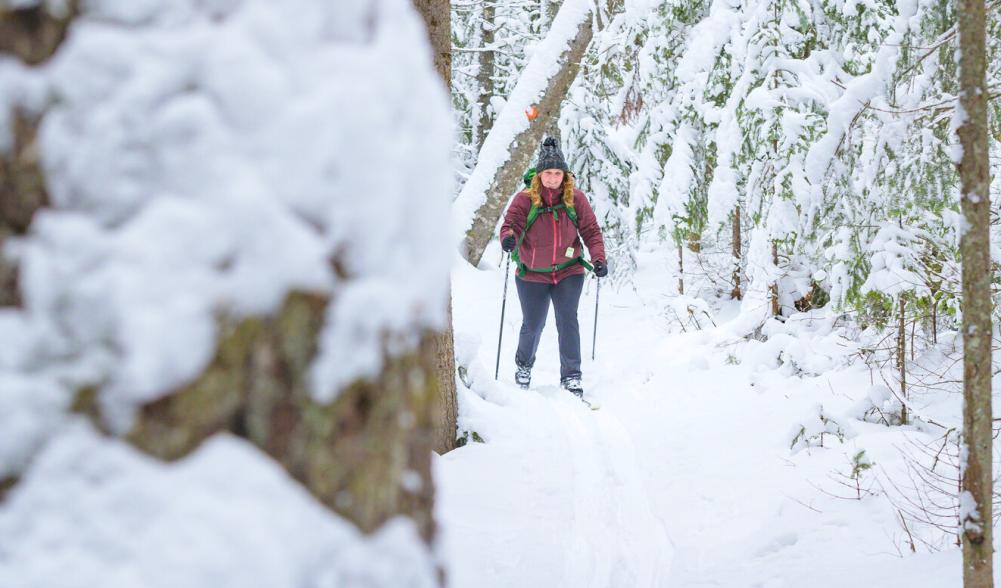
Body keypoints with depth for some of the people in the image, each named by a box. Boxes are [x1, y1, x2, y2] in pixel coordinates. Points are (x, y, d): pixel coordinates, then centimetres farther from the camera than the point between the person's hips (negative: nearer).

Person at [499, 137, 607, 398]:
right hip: (533, 275, 0)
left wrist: (598, 258, -16)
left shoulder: (576, 199, -5)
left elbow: (591, 230, -3)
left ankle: (571, 376, -3)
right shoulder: (525, 200, -9)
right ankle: (524, 364, 40)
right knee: (532, 326, 11)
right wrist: (508, 237, -40)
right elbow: (510, 223, -16)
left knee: (568, 322, -12)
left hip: (568, 272, 0)